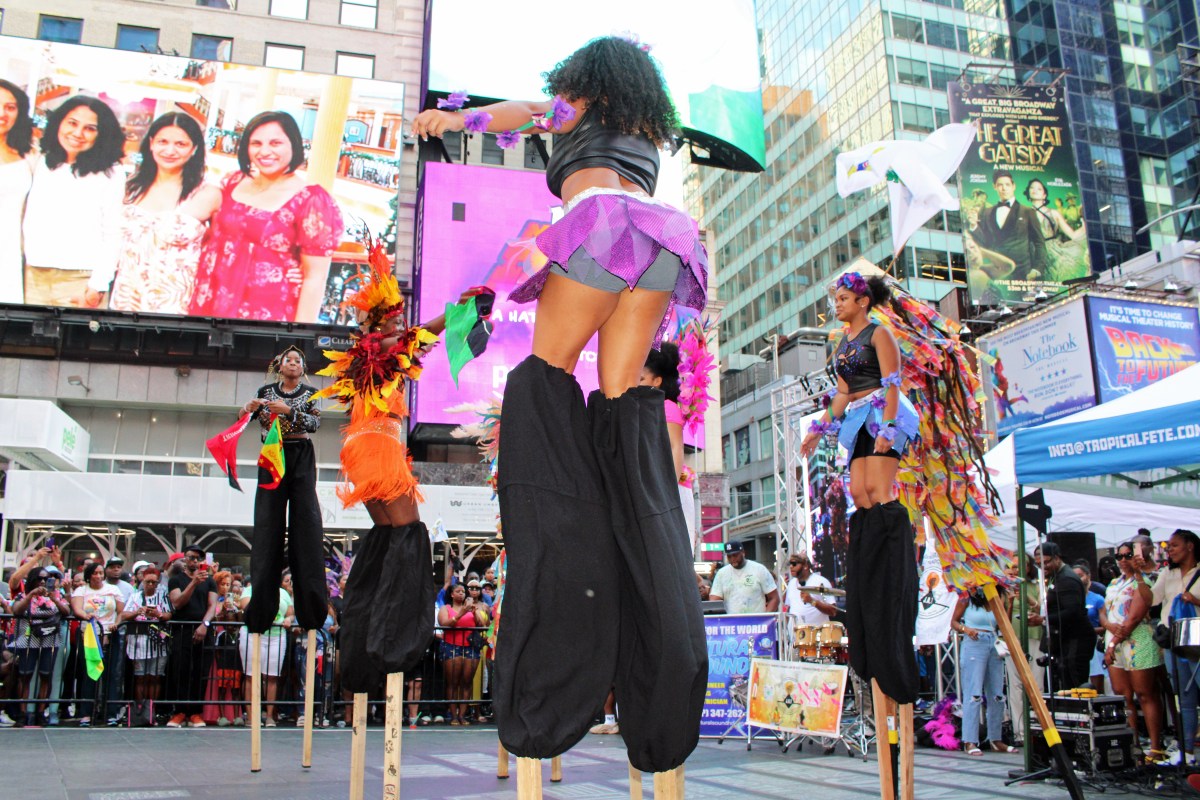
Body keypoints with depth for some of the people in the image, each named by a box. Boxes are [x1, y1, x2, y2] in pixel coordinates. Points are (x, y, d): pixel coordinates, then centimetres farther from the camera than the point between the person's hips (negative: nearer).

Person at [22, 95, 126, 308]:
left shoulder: (110, 174, -1)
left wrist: (98, 287, -11)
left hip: (81, 280, -4)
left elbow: (112, 235, -6)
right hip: (33, 276, 4)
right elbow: (29, 222, 15)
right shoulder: (43, 164, 15)